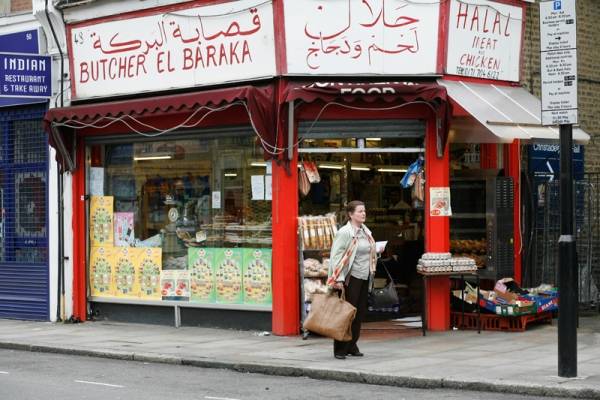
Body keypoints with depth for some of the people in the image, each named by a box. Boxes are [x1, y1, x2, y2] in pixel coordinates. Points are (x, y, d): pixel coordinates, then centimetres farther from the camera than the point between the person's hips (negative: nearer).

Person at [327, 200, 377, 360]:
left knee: (360, 313, 9)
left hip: (364, 278, 8)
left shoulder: (367, 232, 13)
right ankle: (340, 349, 1)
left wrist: (371, 272, 18)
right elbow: (336, 256, -16)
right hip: (350, 278, -8)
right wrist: (338, 279, -21)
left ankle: (352, 345, 19)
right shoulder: (344, 233, -12)